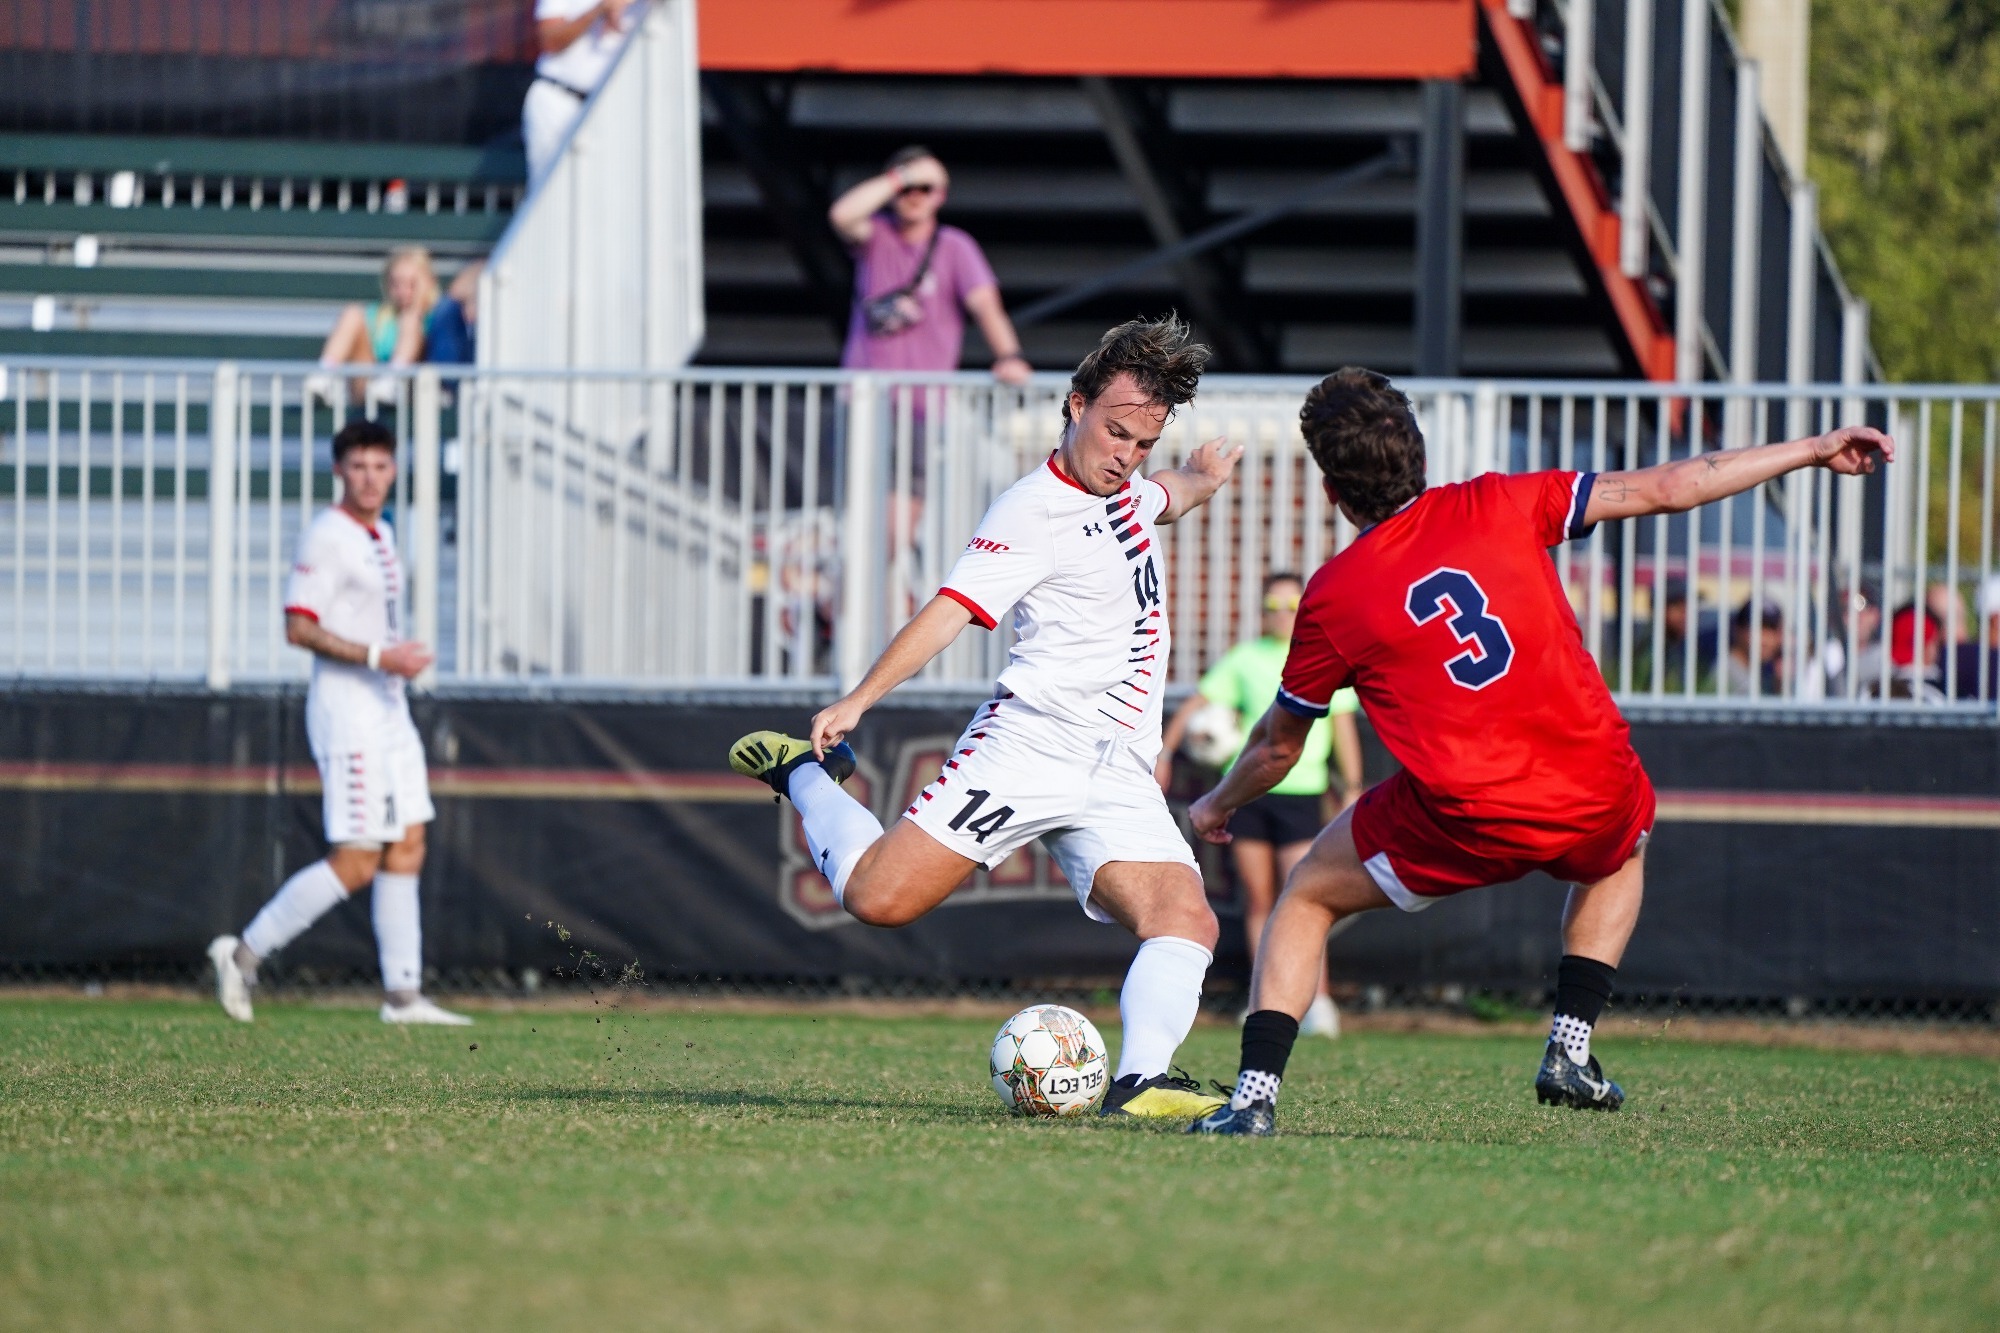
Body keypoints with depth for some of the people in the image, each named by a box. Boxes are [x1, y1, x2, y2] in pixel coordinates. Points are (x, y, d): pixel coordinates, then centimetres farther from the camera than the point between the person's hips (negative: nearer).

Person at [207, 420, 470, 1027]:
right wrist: (377, 656, -25)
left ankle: (403, 996, 8)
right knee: (355, 863, -10)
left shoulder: (380, 536, 15)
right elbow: (299, 628, -20)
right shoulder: (326, 538, -13)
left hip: (389, 710, 9)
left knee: (406, 850, 6)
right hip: (346, 710, -9)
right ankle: (244, 952, -2)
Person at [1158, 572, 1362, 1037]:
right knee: (1257, 900, 4)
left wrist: (1351, 788, 7)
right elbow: (1198, 702, 6)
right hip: (1247, 787, 2)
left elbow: (1343, 725, 11)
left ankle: (1318, 1003, -11)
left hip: (1301, 791, -2)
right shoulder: (1244, 659, 8)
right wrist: (1165, 751, -5)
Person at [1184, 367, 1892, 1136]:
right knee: (1622, 852, 39)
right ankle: (1571, 1051, 26)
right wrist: (1811, 452, 16)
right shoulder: (1497, 508, 6)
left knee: (1305, 900, 20)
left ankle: (1254, 1098, 6)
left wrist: (1217, 806, 39)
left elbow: (1276, 747, 18)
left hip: (1463, 825, -2)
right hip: (1593, 796, 2)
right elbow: (1661, 491, 8)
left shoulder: (1333, 596, 4)